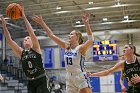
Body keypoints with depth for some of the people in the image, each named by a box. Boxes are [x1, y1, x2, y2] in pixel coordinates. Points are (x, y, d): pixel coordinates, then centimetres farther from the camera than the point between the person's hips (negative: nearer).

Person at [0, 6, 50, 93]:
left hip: (41, 80, -5)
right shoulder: (21, 52, 6)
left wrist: (24, 17, -17)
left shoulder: (36, 49, -4)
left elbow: (32, 33, -16)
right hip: (30, 82, 5)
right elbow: (9, 41, -1)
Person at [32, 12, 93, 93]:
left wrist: (86, 24, -43)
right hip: (70, 81, 7)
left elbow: (91, 40, -31)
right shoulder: (66, 47, 6)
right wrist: (42, 23, 2)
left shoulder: (81, 48, -10)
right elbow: (52, 35, 6)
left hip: (82, 79, -6)